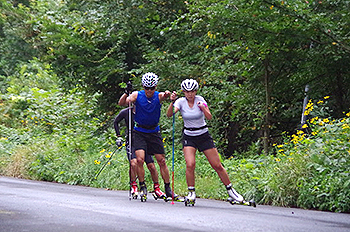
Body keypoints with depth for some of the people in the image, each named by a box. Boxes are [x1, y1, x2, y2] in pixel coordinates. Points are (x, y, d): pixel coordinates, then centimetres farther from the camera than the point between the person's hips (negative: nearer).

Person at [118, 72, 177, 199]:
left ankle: (168, 189, 13)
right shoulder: (137, 95, -7)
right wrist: (125, 95, -40)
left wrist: (167, 95, -53)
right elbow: (122, 103, -18)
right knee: (140, 159, -15)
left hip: (154, 132, 1)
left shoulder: (158, 96, -6)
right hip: (139, 132, -1)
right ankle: (142, 187, -1)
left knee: (162, 161, 2)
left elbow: (164, 96, -29)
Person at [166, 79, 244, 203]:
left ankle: (230, 190, 16)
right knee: (190, 165, -21)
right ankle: (191, 193, -5)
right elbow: (169, 114, -25)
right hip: (188, 137, 0)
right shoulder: (181, 102, -8)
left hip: (204, 136, 0)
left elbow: (209, 117, -15)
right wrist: (172, 101, -40)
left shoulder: (200, 100, -7)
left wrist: (202, 108, -32)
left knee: (217, 166, 0)